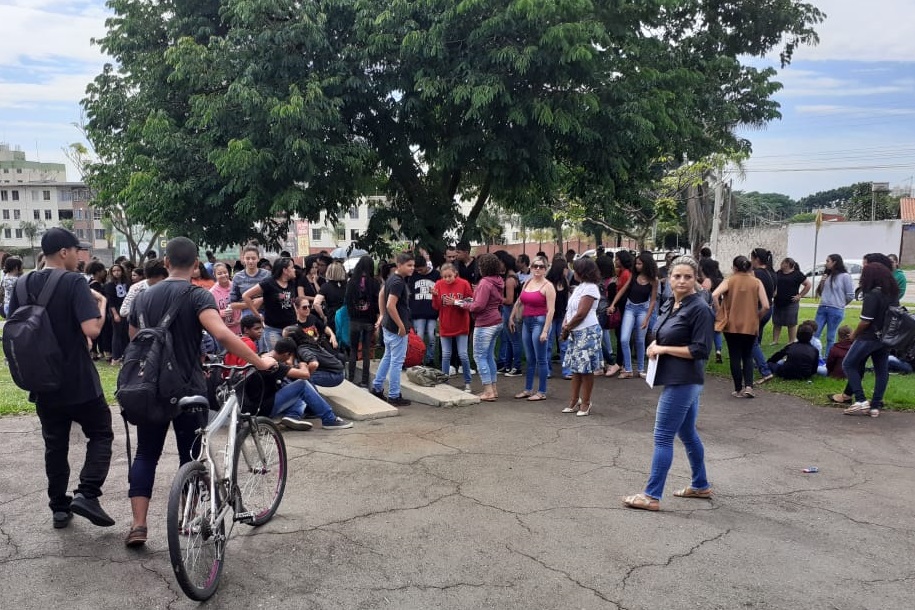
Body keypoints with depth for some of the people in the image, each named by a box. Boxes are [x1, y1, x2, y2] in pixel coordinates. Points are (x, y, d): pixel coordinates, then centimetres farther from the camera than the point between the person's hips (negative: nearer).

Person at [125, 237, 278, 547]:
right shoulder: (197, 295, -12)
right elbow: (221, 334, -29)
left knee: (146, 454, 12)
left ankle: (138, 526, 7)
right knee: (191, 457, 9)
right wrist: (260, 361, -25)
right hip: (187, 389, -4)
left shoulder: (143, 297, 7)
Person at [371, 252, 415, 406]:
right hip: (396, 328, -10)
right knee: (397, 361, -1)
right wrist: (401, 326, -21)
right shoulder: (398, 282, -21)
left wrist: (382, 315, 22)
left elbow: (381, 296, 20)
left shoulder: (392, 278, 9)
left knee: (388, 357, 21)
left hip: (388, 325, 10)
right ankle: (394, 396, 7)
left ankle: (377, 387, 29)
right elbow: (391, 306, -27)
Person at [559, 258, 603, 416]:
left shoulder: (590, 288, -13)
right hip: (576, 333, 9)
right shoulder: (579, 287, 16)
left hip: (587, 332, -9)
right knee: (575, 368, 12)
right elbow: (570, 309, 14)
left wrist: (566, 328, -7)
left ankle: (585, 403, 5)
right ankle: (574, 401, 18)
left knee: (586, 369, -2)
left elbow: (581, 314, -17)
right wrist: (565, 326, -3)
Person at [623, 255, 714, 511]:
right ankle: (700, 486, 34)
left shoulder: (699, 308, -16)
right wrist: (655, 345, 0)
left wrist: (664, 349, -17)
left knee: (663, 437, -5)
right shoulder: (672, 305, 9)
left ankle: (651, 496, 2)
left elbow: (701, 350, -19)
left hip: (683, 382, -9)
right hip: (678, 380, 9)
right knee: (687, 434, 19)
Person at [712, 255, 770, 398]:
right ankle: (748, 386, 1)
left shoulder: (729, 280, -1)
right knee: (747, 356, 16)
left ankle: (738, 389, 12)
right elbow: (766, 306, -6)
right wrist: (756, 318, 11)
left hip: (732, 325, -1)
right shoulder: (756, 282, 2)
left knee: (735, 357, 8)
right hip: (750, 326, 2)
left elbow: (714, 295, -18)